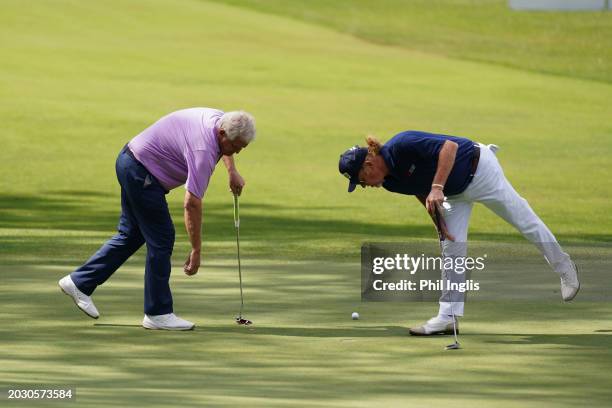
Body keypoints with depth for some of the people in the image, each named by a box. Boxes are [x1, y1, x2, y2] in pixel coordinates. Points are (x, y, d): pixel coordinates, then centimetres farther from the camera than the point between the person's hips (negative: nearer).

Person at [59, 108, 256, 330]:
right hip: (141, 175, -10)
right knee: (161, 240, -4)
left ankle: (80, 282, 21)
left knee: (131, 235, 17)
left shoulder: (219, 119, -2)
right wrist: (196, 250, -24)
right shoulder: (203, 150, -28)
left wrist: (232, 171, 17)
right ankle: (158, 313, 3)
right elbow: (191, 203, -29)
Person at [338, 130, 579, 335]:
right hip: (455, 192, 7)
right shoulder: (389, 181, -9)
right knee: (451, 248, 1)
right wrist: (438, 218, -6)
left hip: (479, 170, -7)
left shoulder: (403, 145, -34)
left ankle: (563, 267, 25)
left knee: (524, 220, 5)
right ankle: (448, 317, 1)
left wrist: (437, 188, -43)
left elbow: (450, 146, -39)